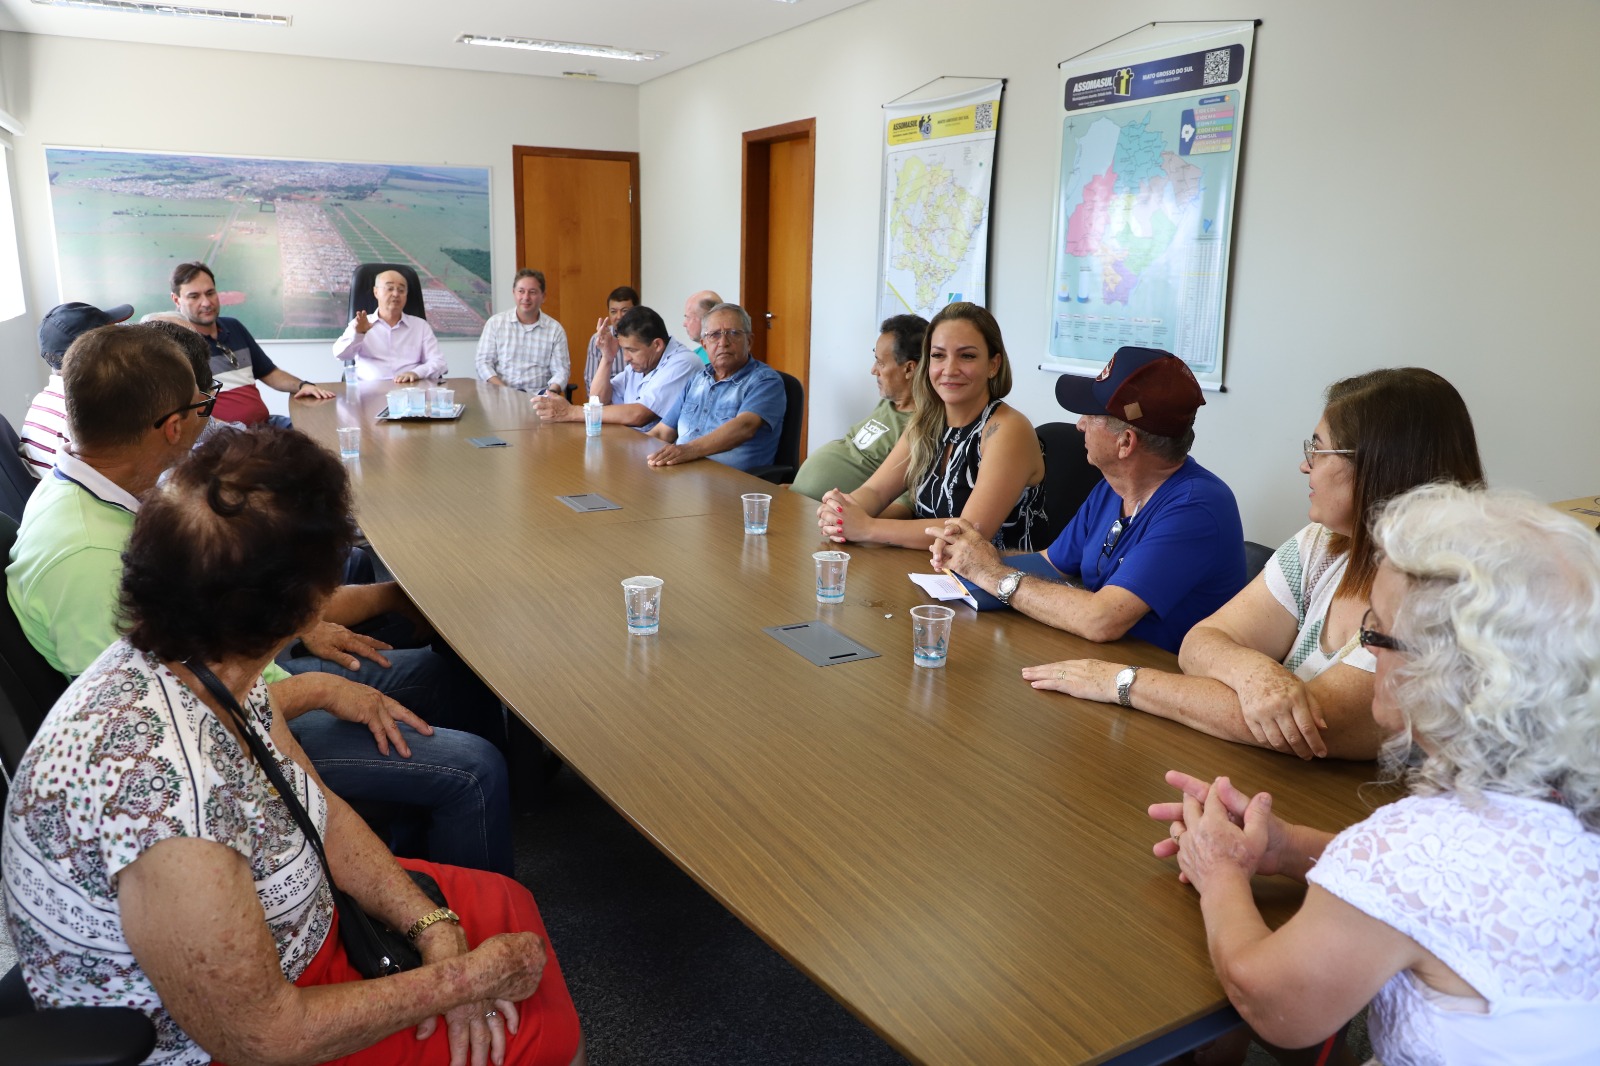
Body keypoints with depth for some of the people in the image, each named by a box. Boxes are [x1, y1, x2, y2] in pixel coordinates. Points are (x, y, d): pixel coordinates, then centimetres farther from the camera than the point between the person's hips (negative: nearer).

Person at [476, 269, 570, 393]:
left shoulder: (555, 329, 6)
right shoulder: (495, 323, 7)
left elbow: (561, 370, 4)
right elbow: (484, 363, 4)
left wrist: (552, 392, -17)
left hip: (538, 397, 0)